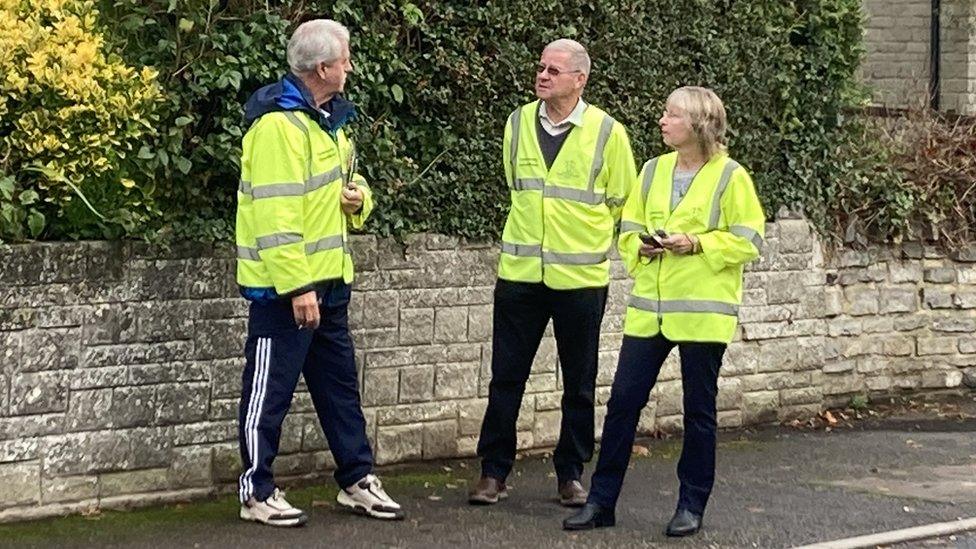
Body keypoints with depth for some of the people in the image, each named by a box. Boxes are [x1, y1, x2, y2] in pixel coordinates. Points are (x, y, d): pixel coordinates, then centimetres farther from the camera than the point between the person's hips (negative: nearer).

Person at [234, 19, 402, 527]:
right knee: (270, 390, 0)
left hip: (327, 279, 9)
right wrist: (297, 285, -26)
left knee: (339, 384, 15)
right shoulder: (279, 123, -19)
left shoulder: (327, 117, 12)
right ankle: (257, 493, 9)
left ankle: (356, 480, 25)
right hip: (284, 286, -9)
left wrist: (359, 197, 0)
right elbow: (275, 214, -24)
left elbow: (341, 180, 25)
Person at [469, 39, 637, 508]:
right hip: (520, 272, 2)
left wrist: (585, 238, 10)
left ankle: (571, 474, 20)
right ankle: (494, 472, 13)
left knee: (579, 383, 8)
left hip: (581, 277, -2)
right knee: (506, 378, 4)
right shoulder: (518, 123, 2)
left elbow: (621, 203, 4)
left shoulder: (607, 132, -7)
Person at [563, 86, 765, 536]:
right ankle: (601, 500, 10)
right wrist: (641, 247, -6)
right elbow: (628, 230, 16)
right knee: (623, 400, 2)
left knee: (699, 409, 5)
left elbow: (748, 241, -7)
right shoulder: (654, 171, 10)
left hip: (703, 312, -5)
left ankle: (691, 505, 16)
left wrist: (696, 243, -17)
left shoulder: (730, 177, -6)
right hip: (649, 308, 5)